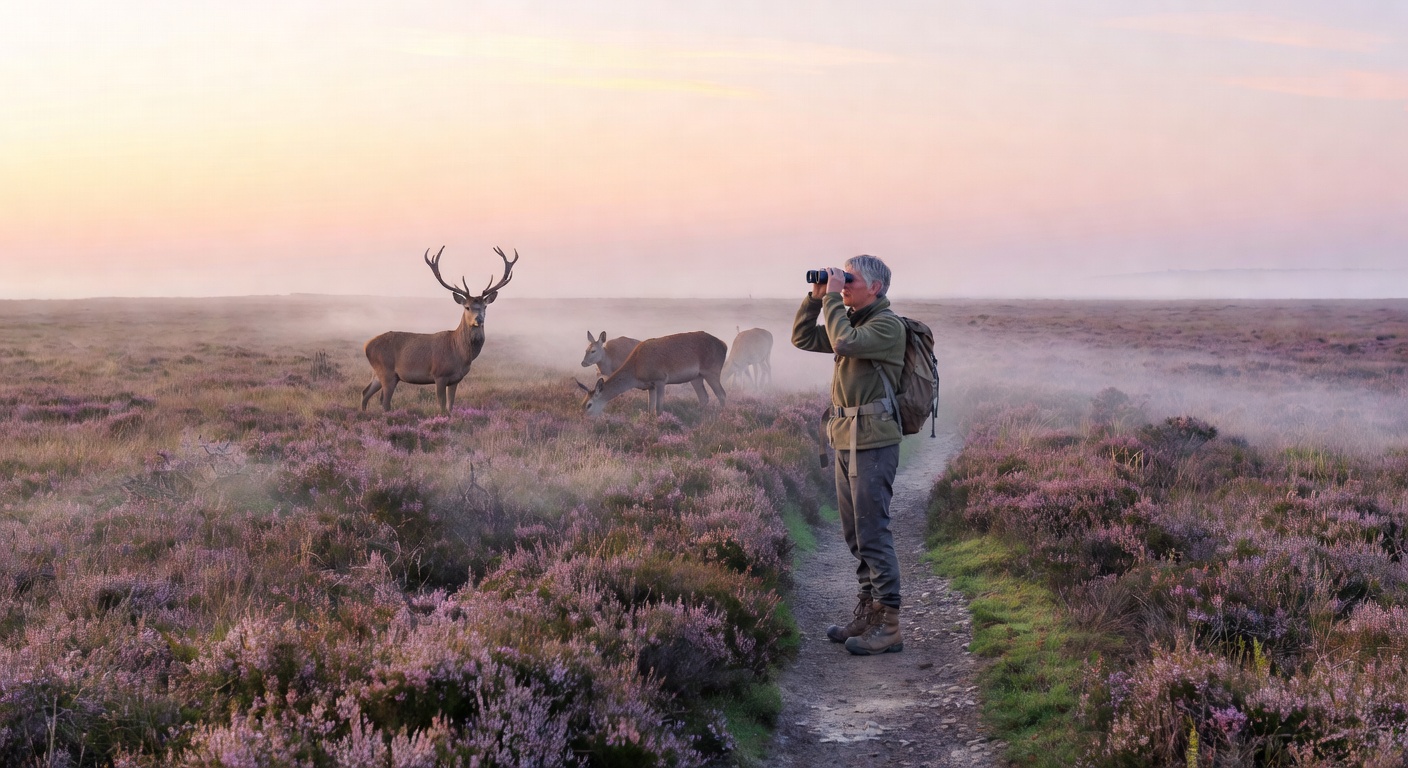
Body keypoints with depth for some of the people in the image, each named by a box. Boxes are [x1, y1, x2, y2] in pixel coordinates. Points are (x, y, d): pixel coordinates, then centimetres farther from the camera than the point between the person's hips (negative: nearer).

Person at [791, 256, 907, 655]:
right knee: (855, 533, 13)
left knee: (871, 533, -9)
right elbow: (803, 339, 19)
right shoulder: (853, 321, 17)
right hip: (846, 439, 9)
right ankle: (868, 613, 22)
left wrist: (833, 299, -15)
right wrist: (816, 297, 8)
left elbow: (844, 342, -27)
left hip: (873, 441, -9)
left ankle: (888, 625, -6)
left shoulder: (888, 324, -10)